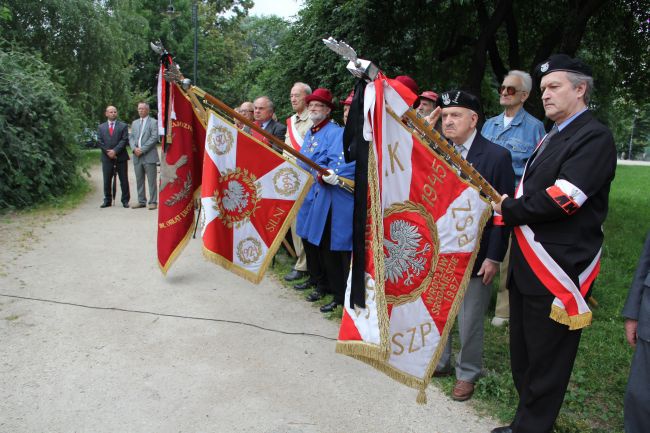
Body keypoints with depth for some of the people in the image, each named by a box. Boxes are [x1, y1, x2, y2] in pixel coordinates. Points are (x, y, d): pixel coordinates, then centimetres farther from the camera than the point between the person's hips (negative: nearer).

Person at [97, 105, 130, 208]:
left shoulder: (123, 126, 5)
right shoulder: (101, 127, 12)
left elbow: (124, 140, -5)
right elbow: (99, 141, 5)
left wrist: (115, 151, -14)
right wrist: (108, 152, -9)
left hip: (121, 157, -2)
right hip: (107, 158, 2)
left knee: (124, 180, 1)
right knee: (107, 180, 5)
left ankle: (125, 200, 9)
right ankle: (107, 200, 13)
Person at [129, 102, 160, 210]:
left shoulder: (153, 122, -1)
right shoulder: (134, 123, 18)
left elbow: (154, 138, -10)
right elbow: (131, 137, 14)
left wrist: (142, 149, -14)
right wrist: (134, 148, -5)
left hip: (149, 156, -6)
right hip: (137, 156, 6)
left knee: (152, 180, -3)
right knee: (139, 180, 9)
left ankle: (153, 202, 1)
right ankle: (141, 201, 16)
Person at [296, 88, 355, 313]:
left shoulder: (335, 132, -7)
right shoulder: (309, 134, 19)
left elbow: (338, 162, -21)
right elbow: (303, 161, 12)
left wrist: (328, 175, -37)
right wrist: (320, 174, -5)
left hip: (329, 199, -8)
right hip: (310, 195, 8)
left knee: (328, 246, -6)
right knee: (310, 241, 14)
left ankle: (339, 295, 5)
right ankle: (321, 284, 31)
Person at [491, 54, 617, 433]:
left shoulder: (595, 137, -11)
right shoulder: (551, 138, 17)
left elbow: (563, 198, -22)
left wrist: (509, 209, -9)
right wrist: (511, 208, -1)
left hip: (557, 270, -9)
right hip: (527, 265, 9)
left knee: (545, 359, 5)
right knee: (523, 354, 19)